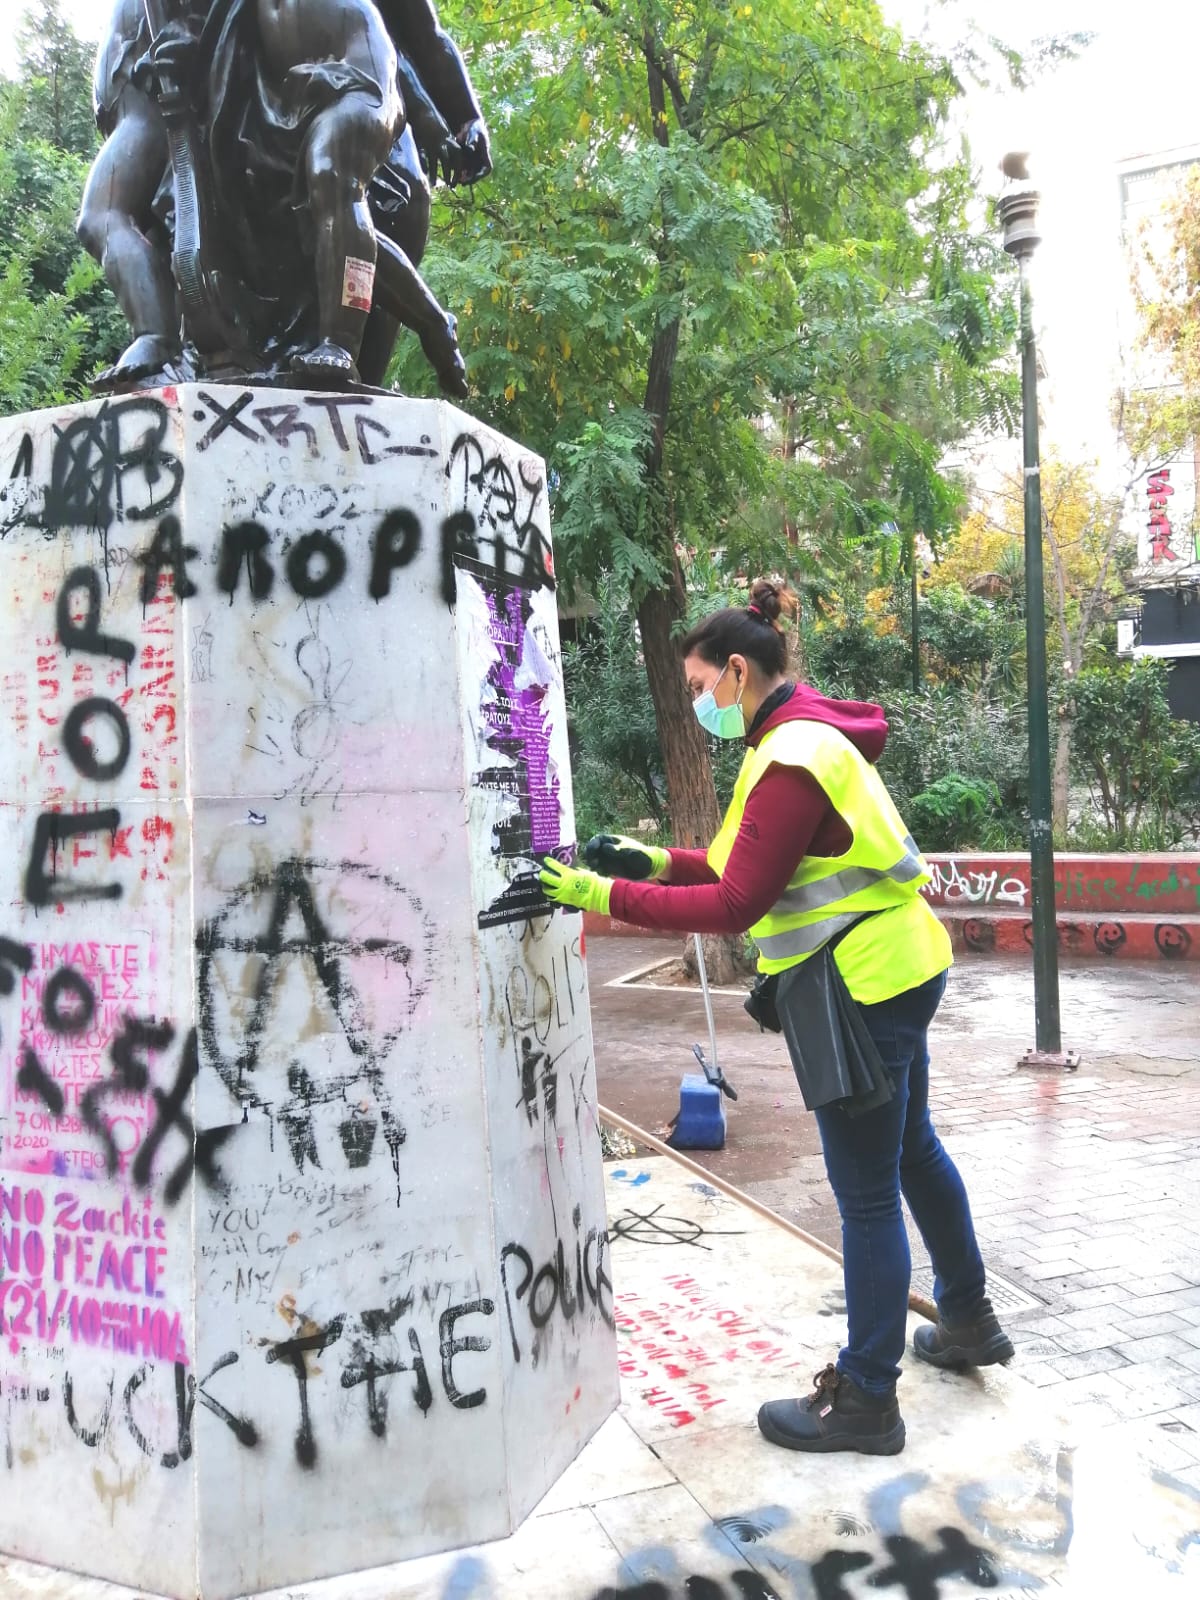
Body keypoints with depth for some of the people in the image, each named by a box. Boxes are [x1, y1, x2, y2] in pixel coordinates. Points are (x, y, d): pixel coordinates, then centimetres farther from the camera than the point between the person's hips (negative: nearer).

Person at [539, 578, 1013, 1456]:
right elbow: (758, 871, 11)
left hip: (863, 988, -11)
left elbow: (735, 905, -25)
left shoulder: (791, 757, -21)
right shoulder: (814, 736, 10)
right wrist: (658, 860, 4)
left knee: (867, 1193, 2)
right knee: (913, 1150, 25)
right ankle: (970, 1320, 44)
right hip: (900, 967, 11)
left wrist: (605, 896, -24)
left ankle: (866, 1401, 18)